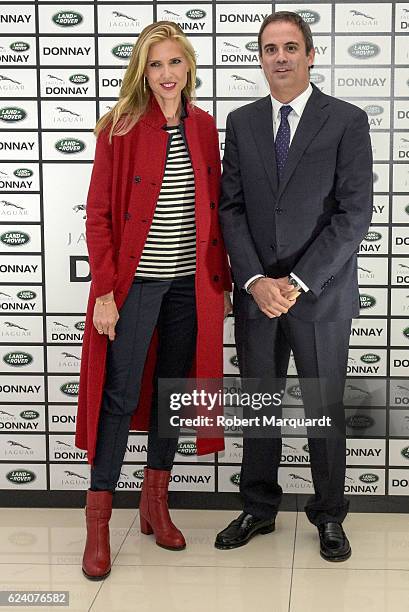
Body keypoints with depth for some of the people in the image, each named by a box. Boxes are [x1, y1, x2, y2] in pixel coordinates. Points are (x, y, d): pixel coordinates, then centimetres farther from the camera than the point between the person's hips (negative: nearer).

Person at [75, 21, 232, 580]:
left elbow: (214, 210, 10)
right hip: (135, 281, -4)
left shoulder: (204, 127, 6)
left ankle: (156, 503, 27)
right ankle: (98, 522, 9)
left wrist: (220, 280, 7)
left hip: (191, 282, 4)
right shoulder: (121, 129, -5)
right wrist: (105, 290, -12)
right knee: (120, 397, -2)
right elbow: (98, 214, -7)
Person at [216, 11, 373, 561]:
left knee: (325, 410, 9)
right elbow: (231, 208, 3)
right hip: (255, 294, 3)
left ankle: (329, 516, 26)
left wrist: (297, 282, -15)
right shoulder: (242, 122, 7)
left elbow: (355, 214, -10)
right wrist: (255, 280, -11)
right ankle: (259, 510, 29)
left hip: (320, 294, -3)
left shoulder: (347, 121, -4)